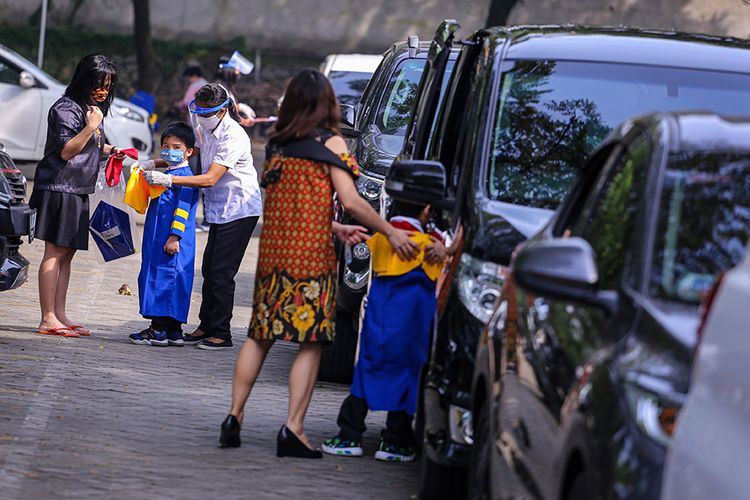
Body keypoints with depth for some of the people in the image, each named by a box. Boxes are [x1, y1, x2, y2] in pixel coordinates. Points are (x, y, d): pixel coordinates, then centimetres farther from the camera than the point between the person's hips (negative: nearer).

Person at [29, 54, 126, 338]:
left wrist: (109, 151, 13)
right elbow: (66, 151, -18)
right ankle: (48, 319, -10)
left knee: (66, 253, 9)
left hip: (78, 192, 10)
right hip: (59, 188, -10)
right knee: (55, 252, -9)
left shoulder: (94, 108, 18)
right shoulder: (66, 109, -12)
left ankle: (60, 316, 11)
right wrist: (91, 127, -26)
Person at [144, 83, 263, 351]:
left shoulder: (233, 137, -23)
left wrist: (167, 179, -31)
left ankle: (221, 334, -2)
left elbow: (209, 179, -28)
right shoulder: (204, 127, 3)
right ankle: (206, 326, 20)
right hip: (220, 209, 8)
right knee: (209, 269, 10)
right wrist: (156, 165, 2)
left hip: (240, 210, -8)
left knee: (221, 272, -8)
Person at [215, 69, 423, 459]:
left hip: (272, 251, 5)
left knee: (259, 336, 13)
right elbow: (351, 202, -10)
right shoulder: (330, 143, -4)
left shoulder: (276, 145, 11)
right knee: (310, 343, -1)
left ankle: (234, 416, 11)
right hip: (310, 254, -5)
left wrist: (336, 230, 18)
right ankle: (293, 428, -7)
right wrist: (391, 232, 0)